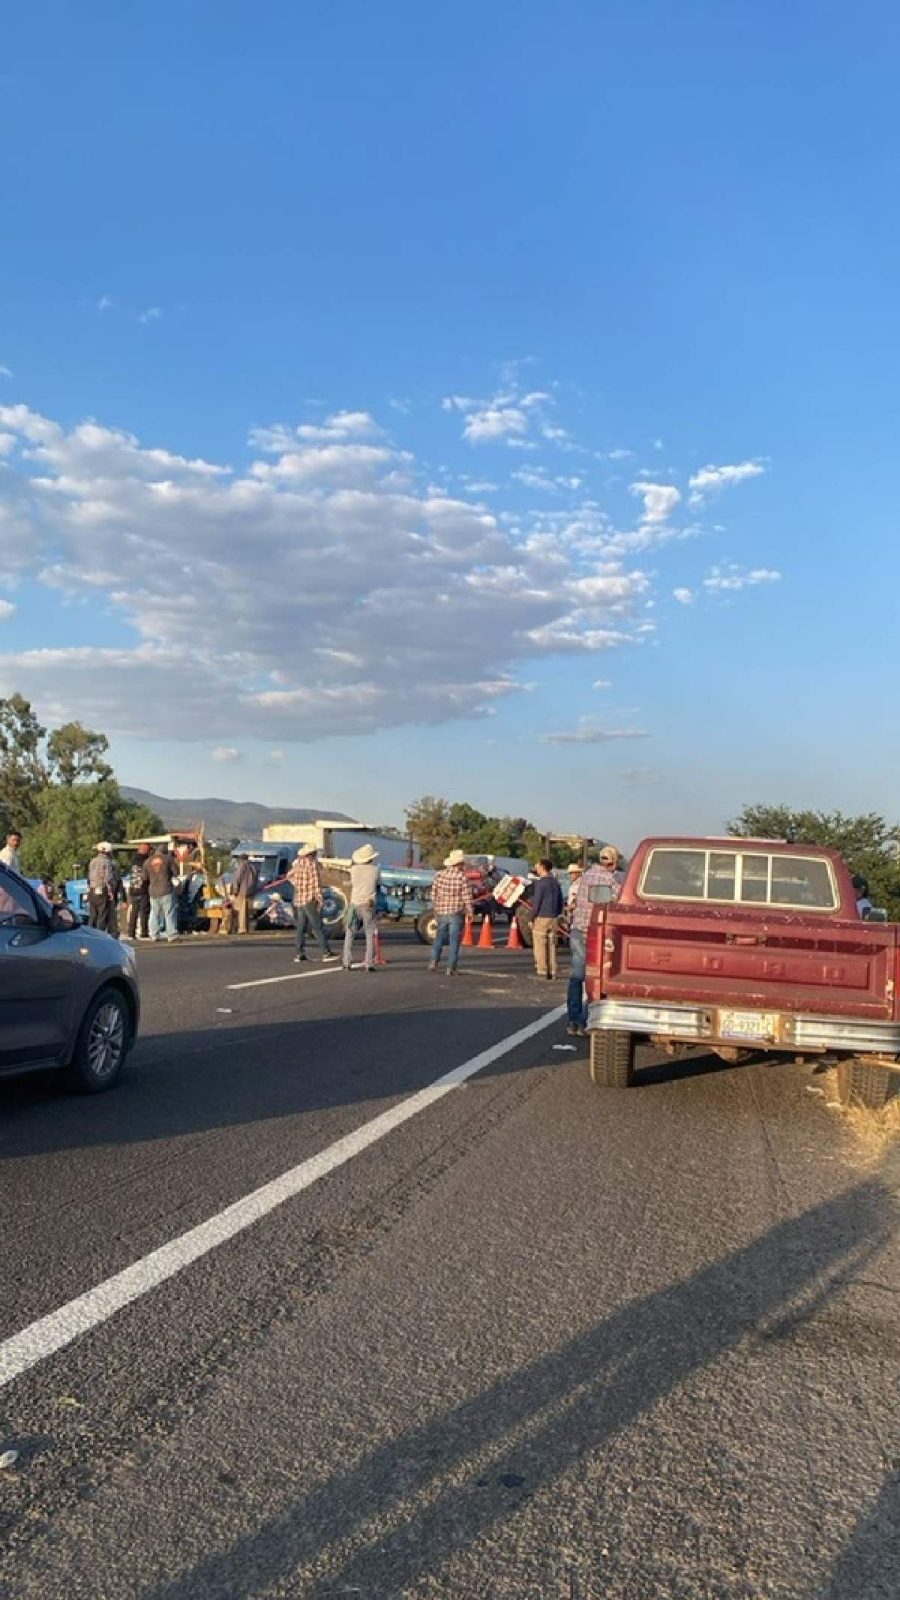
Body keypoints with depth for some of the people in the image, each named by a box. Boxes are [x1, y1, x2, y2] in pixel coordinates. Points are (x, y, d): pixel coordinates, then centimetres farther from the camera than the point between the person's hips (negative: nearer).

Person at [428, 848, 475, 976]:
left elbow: (433, 894, 5)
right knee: (454, 941, 4)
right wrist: (471, 912, 3)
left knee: (439, 938, 20)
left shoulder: (440, 875, -1)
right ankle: (451, 968, 3)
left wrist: (436, 907, 19)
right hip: (456, 913, -4)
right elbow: (467, 898, -12)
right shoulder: (462, 877, -13)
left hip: (441, 912, 4)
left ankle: (433, 962, 10)